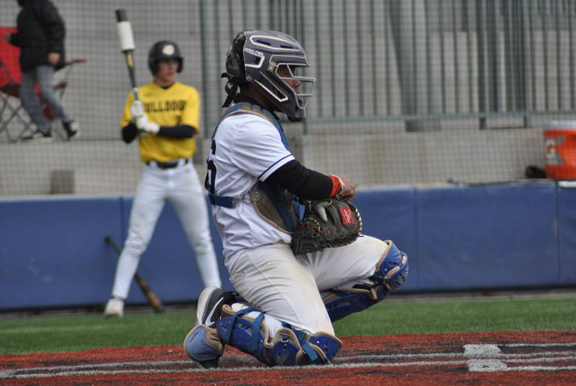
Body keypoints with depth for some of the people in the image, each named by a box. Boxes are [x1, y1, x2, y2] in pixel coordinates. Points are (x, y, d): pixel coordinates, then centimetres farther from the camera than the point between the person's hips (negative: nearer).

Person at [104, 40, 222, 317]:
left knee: (201, 239, 5)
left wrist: (153, 127, -20)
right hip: (153, 176, -1)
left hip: (184, 173, 1)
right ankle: (117, 298, -6)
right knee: (136, 240, -6)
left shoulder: (189, 94, 3)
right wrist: (135, 120, -20)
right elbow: (126, 136, 1)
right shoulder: (139, 96, 5)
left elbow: (188, 130, -11)